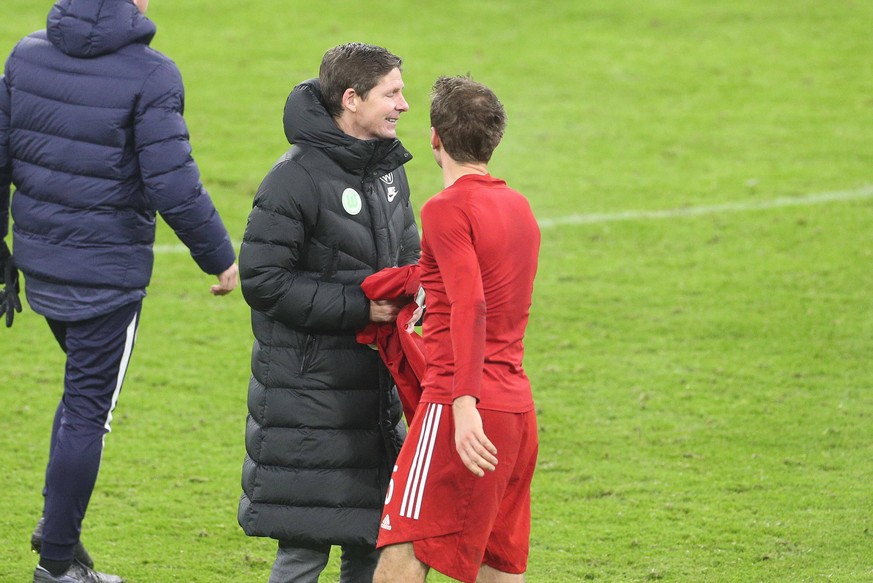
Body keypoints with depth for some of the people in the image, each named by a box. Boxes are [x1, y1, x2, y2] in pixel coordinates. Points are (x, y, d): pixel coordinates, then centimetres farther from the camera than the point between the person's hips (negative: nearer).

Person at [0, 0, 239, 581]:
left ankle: (58, 524, 20)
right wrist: (222, 258, -5)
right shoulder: (150, 75, -17)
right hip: (107, 271, -6)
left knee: (86, 390, 25)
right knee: (88, 409, 4)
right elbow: (173, 187, -19)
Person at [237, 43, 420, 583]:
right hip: (309, 392, -8)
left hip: (375, 386, 8)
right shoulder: (297, 177, -15)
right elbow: (262, 280, -17)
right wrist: (358, 307, -19)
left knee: (374, 538, 12)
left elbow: (406, 252, 23)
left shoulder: (388, 168, 10)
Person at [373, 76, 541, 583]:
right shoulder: (519, 207, 16)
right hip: (518, 406, 8)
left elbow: (470, 307, -22)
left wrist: (464, 404, -30)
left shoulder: (448, 209, -10)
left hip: (465, 410, -8)